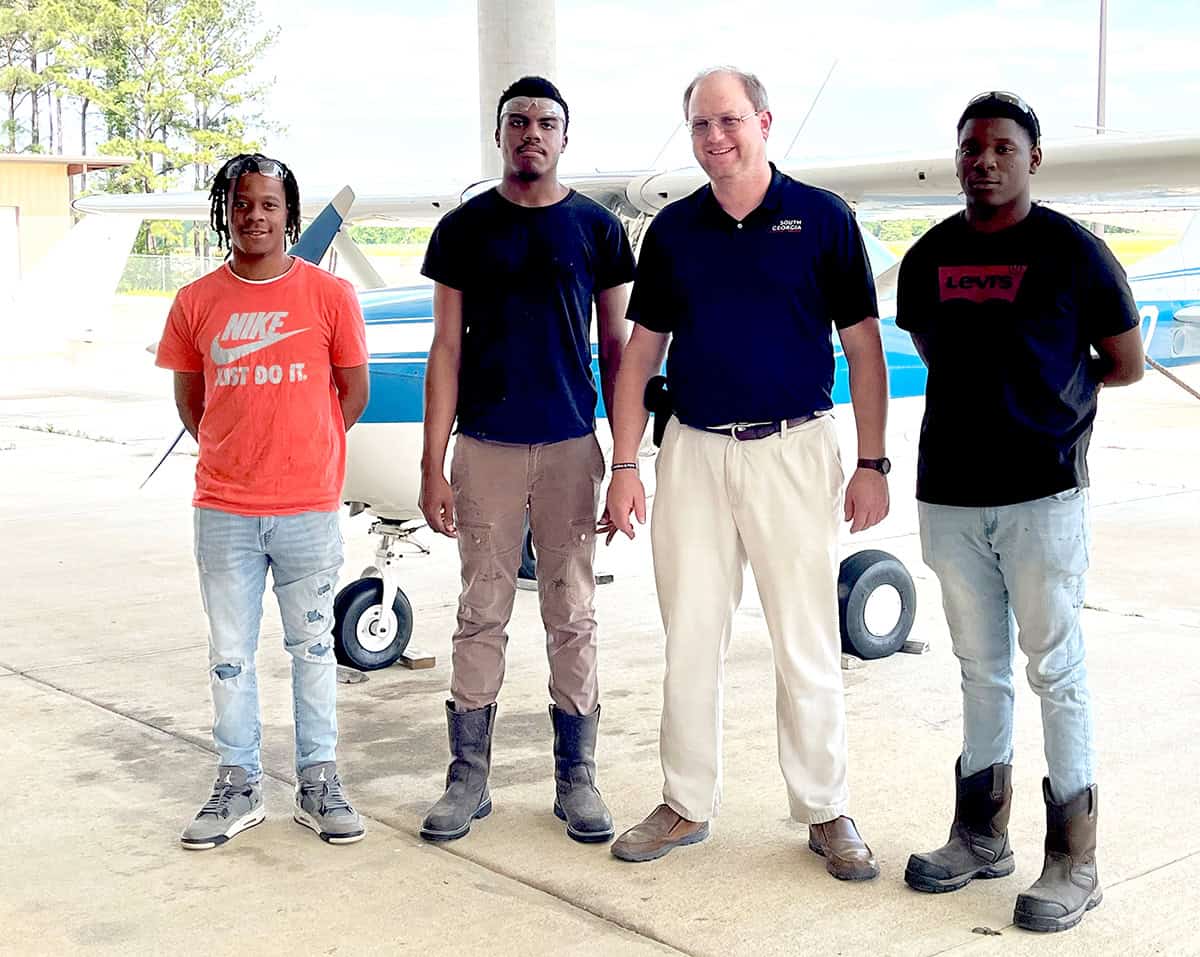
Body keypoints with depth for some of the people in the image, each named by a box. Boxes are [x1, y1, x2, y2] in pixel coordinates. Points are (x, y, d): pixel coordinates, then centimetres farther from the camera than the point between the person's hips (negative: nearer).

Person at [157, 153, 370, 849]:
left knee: (313, 646, 9)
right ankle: (240, 785, 22)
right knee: (230, 653, 9)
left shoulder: (330, 295, -3)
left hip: (308, 509, -2)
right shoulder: (197, 303, 2)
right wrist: (237, 456, 7)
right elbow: (190, 398, 13)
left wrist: (304, 453, 7)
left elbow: (353, 392, 5)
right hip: (224, 511, 2)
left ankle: (319, 781, 21)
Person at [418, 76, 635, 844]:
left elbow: (615, 347, 8)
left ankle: (577, 779, 15)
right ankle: (469, 778, 14)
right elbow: (447, 349, 4)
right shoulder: (464, 228, 5)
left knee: (573, 615, 6)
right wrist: (433, 466, -2)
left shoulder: (596, 228, 5)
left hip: (572, 447, 0)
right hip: (486, 448, 0)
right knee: (483, 614, 5)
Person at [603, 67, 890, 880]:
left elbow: (863, 347, -1)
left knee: (807, 644, 3)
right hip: (693, 450, 3)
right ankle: (688, 805, 23)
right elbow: (642, 351, 9)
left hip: (794, 450, -3)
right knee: (690, 637, 10)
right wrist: (625, 465, 4)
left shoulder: (822, 218, -3)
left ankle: (827, 812, 18)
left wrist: (872, 463, -5)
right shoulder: (673, 229, 6)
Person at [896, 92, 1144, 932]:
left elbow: (1126, 363, 4)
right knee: (981, 667, 13)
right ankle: (981, 835, 25)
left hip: (1042, 493, -4)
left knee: (1056, 670, -1)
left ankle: (1074, 862, 7)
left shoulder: (1072, 252, -3)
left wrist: (1050, 389, 7)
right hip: (949, 494, 5)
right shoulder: (928, 259, 9)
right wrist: (1003, 387, 11)